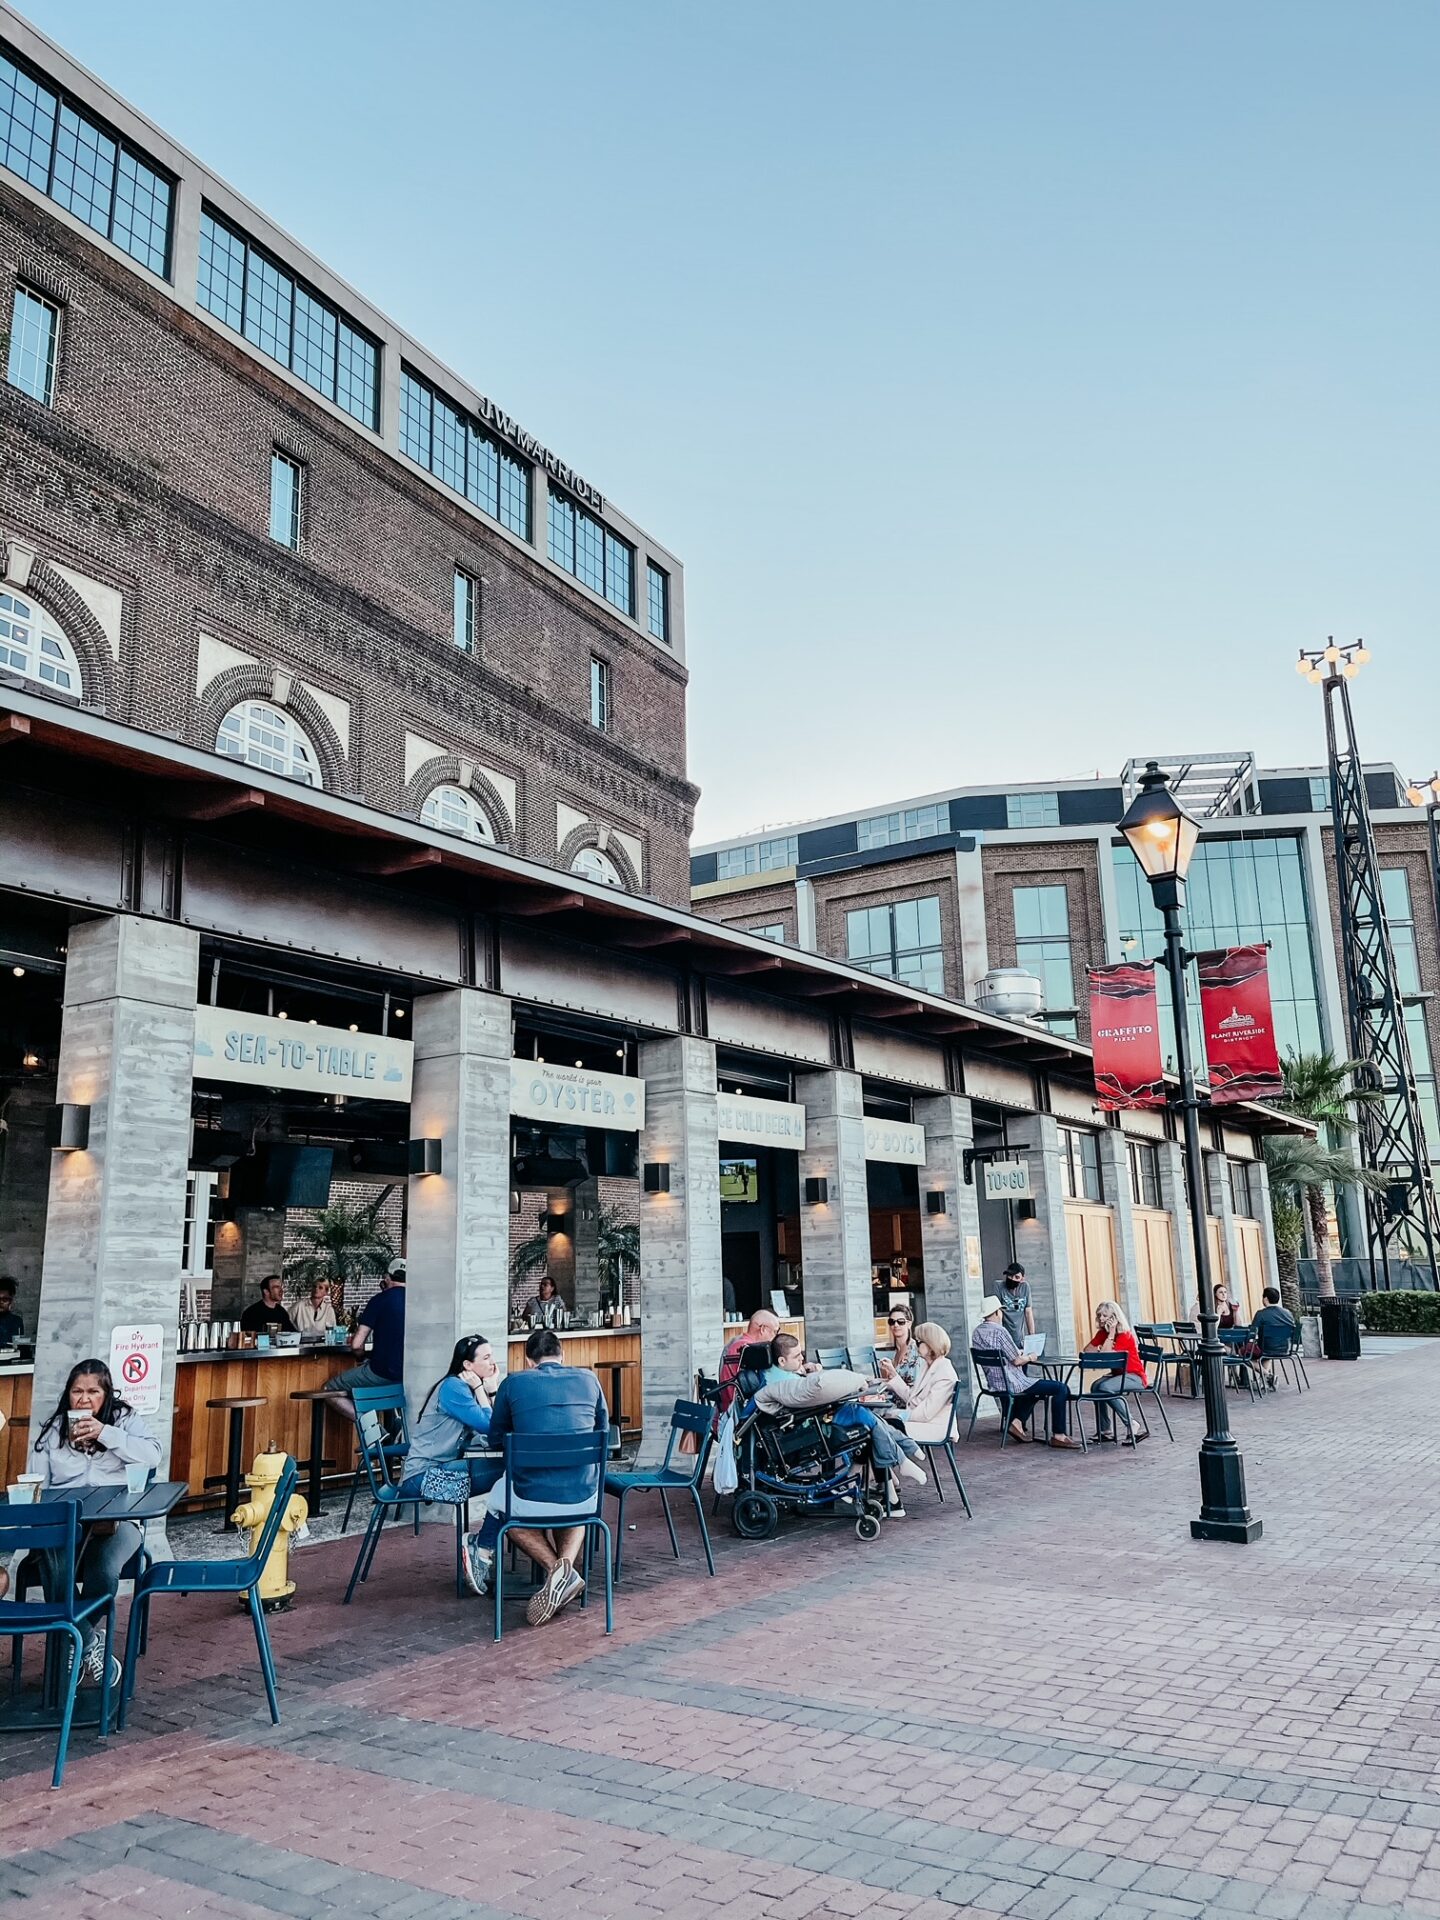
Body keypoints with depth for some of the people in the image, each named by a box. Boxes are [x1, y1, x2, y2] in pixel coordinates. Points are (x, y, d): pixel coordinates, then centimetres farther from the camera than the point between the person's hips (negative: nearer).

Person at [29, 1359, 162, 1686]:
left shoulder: (125, 1419, 10)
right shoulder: (53, 1429, 15)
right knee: (54, 1568, -33)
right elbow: (36, 1487, 11)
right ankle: (89, 1643, -16)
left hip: (117, 1521, -1)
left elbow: (152, 1456, -6)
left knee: (105, 1569, -32)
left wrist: (105, 1433, -13)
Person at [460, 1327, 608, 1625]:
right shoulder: (588, 1379, 8)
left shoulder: (513, 1383, 2)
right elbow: (603, 1430, 22)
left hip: (533, 1499, -2)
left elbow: (496, 1439, 16)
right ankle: (566, 1564, 8)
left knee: (499, 1501, 33)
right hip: (585, 1499, 2)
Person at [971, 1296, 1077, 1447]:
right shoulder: (999, 1331, -19)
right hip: (1011, 1384, -9)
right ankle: (1058, 1436, -3)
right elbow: (1016, 1361, -18)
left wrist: (1019, 1354, 20)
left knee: (1033, 1388, 35)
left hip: (994, 1384, 9)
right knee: (1061, 1388, -3)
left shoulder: (976, 1332, 7)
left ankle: (1016, 1422, 20)